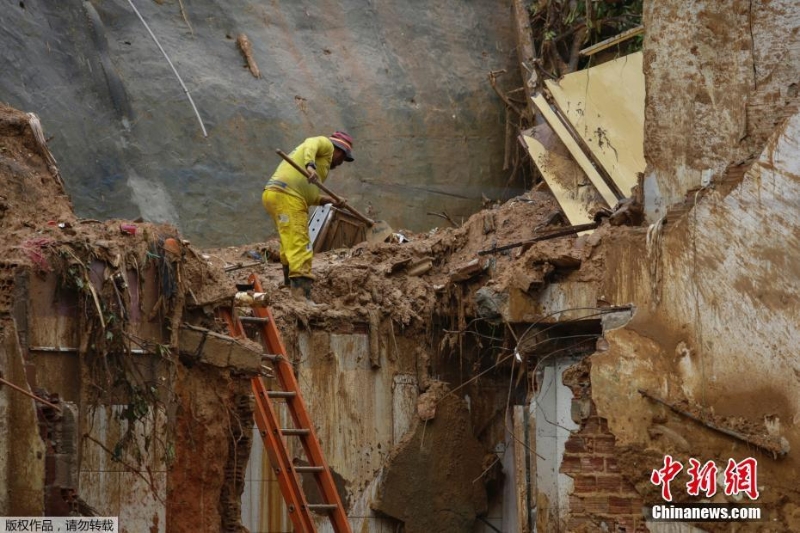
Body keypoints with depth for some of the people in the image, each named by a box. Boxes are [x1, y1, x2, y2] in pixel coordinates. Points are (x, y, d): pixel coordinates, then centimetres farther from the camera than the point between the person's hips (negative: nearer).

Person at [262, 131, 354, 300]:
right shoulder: (325, 144, 8)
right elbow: (310, 146, -17)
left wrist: (323, 199, 16)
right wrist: (310, 165, -34)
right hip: (286, 197, -10)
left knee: (290, 246, 25)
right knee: (300, 248, -17)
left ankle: (291, 286, 37)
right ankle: (302, 296, -27)